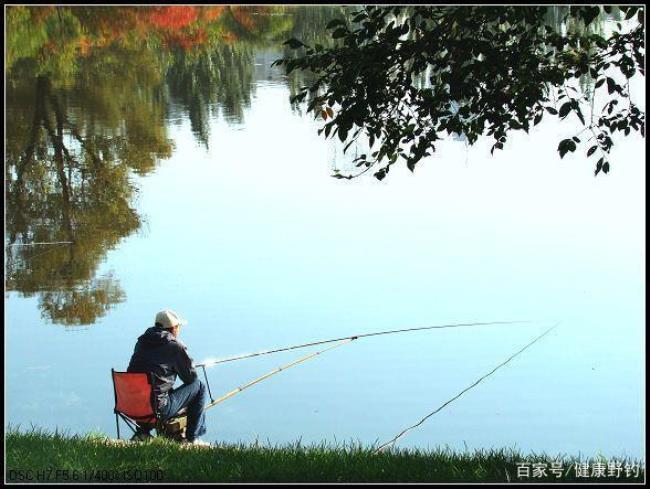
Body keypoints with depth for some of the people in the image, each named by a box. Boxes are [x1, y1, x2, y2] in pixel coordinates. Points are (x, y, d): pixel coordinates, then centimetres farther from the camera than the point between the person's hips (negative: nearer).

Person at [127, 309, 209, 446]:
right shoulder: (175, 346, -6)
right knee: (199, 386, 8)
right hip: (156, 408, -8)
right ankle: (193, 438, 11)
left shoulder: (142, 341, 13)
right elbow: (191, 377, 1)